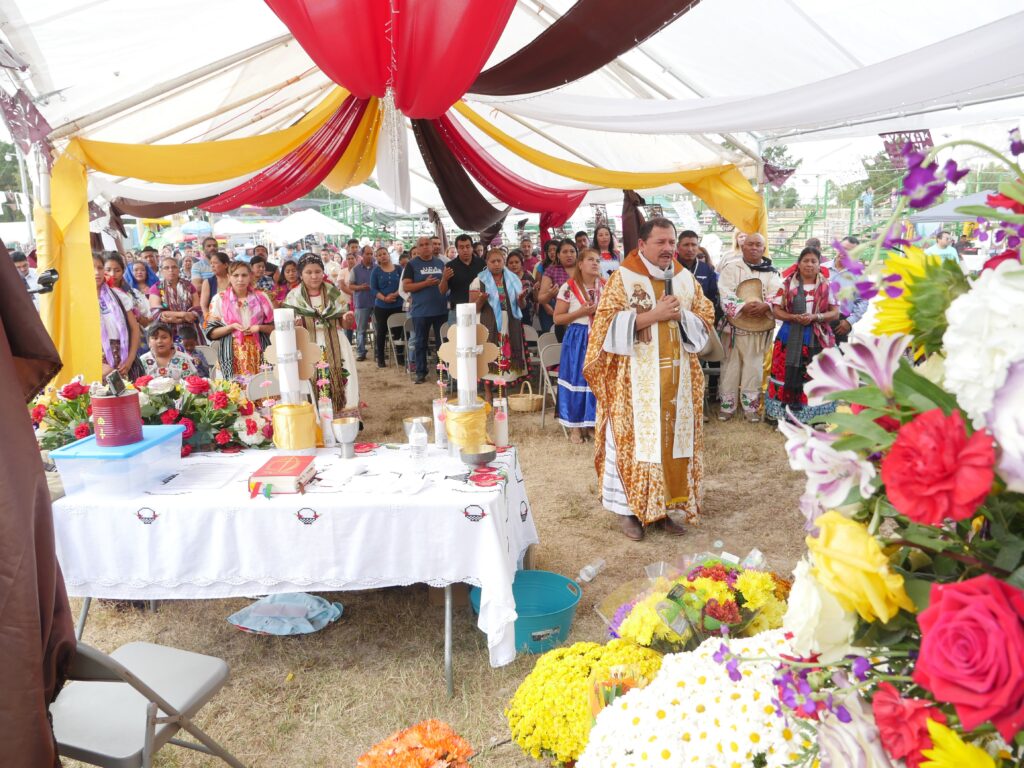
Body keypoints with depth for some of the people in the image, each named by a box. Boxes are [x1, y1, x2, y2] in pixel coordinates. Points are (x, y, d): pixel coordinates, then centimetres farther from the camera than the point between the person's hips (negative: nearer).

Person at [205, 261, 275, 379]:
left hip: (258, 354, 1)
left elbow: (273, 327, 8)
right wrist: (232, 327, -14)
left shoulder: (261, 298, 6)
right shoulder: (219, 299, 2)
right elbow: (211, 332, 0)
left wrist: (259, 327, -10)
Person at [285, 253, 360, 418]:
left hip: (334, 347, 1)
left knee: (339, 382, -4)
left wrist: (348, 319, -13)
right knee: (311, 384, -6)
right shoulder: (293, 296, 3)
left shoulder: (334, 293, 6)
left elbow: (344, 324, 10)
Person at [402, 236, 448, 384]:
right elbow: (406, 287, -9)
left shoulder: (440, 263, 11)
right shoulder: (412, 265, -1)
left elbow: (447, 283, 21)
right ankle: (421, 372, 13)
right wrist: (425, 283, -17)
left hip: (441, 309, 3)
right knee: (421, 342, 5)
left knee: (442, 341, 7)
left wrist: (445, 280, -1)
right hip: (421, 310, -3)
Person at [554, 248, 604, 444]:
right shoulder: (569, 288, -5)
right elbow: (557, 318, -5)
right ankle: (575, 426, 10)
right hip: (577, 339, -4)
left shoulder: (605, 287, 7)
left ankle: (594, 422, 19)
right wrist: (581, 312, -15)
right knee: (577, 380, -1)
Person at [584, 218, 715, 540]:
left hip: (677, 377, 5)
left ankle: (663, 507, 19)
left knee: (673, 438, 7)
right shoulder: (623, 278, -4)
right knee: (635, 439, -1)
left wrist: (681, 315, -10)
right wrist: (654, 314, -17)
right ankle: (629, 508, 11)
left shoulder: (685, 279, 11)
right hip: (636, 378, -4)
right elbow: (609, 324, -11)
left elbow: (705, 320, 11)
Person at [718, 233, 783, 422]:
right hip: (734, 325, -1)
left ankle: (751, 405, 15)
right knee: (730, 366, 2)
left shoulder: (771, 272, 9)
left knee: (754, 367, 5)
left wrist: (765, 306, -25)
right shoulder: (731, 268, 4)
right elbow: (726, 294, -9)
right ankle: (727, 405, 11)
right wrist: (743, 307, -25)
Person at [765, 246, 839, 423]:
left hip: (818, 339, 0)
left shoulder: (826, 286, 5)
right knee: (788, 375, -2)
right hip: (790, 337, 0)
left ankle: (814, 416, 9)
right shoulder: (788, 284, 4)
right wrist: (794, 317, -14)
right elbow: (776, 310, 2)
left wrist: (815, 317, -14)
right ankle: (783, 413, 6)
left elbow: (835, 313, 4)